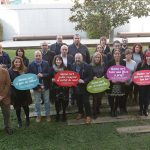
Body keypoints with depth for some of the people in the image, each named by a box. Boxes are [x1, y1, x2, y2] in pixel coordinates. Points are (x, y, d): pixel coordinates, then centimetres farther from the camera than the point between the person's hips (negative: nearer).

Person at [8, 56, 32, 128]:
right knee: (17, 107, 12)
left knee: (25, 106, 13)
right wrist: (12, 84, -23)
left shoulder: (24, 70, -3)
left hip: (24, 92, 1)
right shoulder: (10, 71, -7)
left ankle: (27, 119, 36)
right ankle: (19, 121, 33)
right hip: (15, 92, -1)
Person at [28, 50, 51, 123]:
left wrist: (42, 75, -22)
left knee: (47, 101, 13)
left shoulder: (46, 63, -3)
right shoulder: (31, 65, -4)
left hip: (45, 86, 1)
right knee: (37, 102, 13)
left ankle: (48, 115, 29)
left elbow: (49, 73, -7)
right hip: (36, 86, 0)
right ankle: (38, 115, 29)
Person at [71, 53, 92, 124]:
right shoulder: (72, 66, 6)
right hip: (76, 88, 5)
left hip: (84, 88, -4)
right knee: (78, 102, 16)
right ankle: (80, 113, 35)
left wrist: (84, 81, -23)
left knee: (86, 102, -2)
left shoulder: (87, 66, -9)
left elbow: (90, 76, -12)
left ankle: (88, 116, 10)